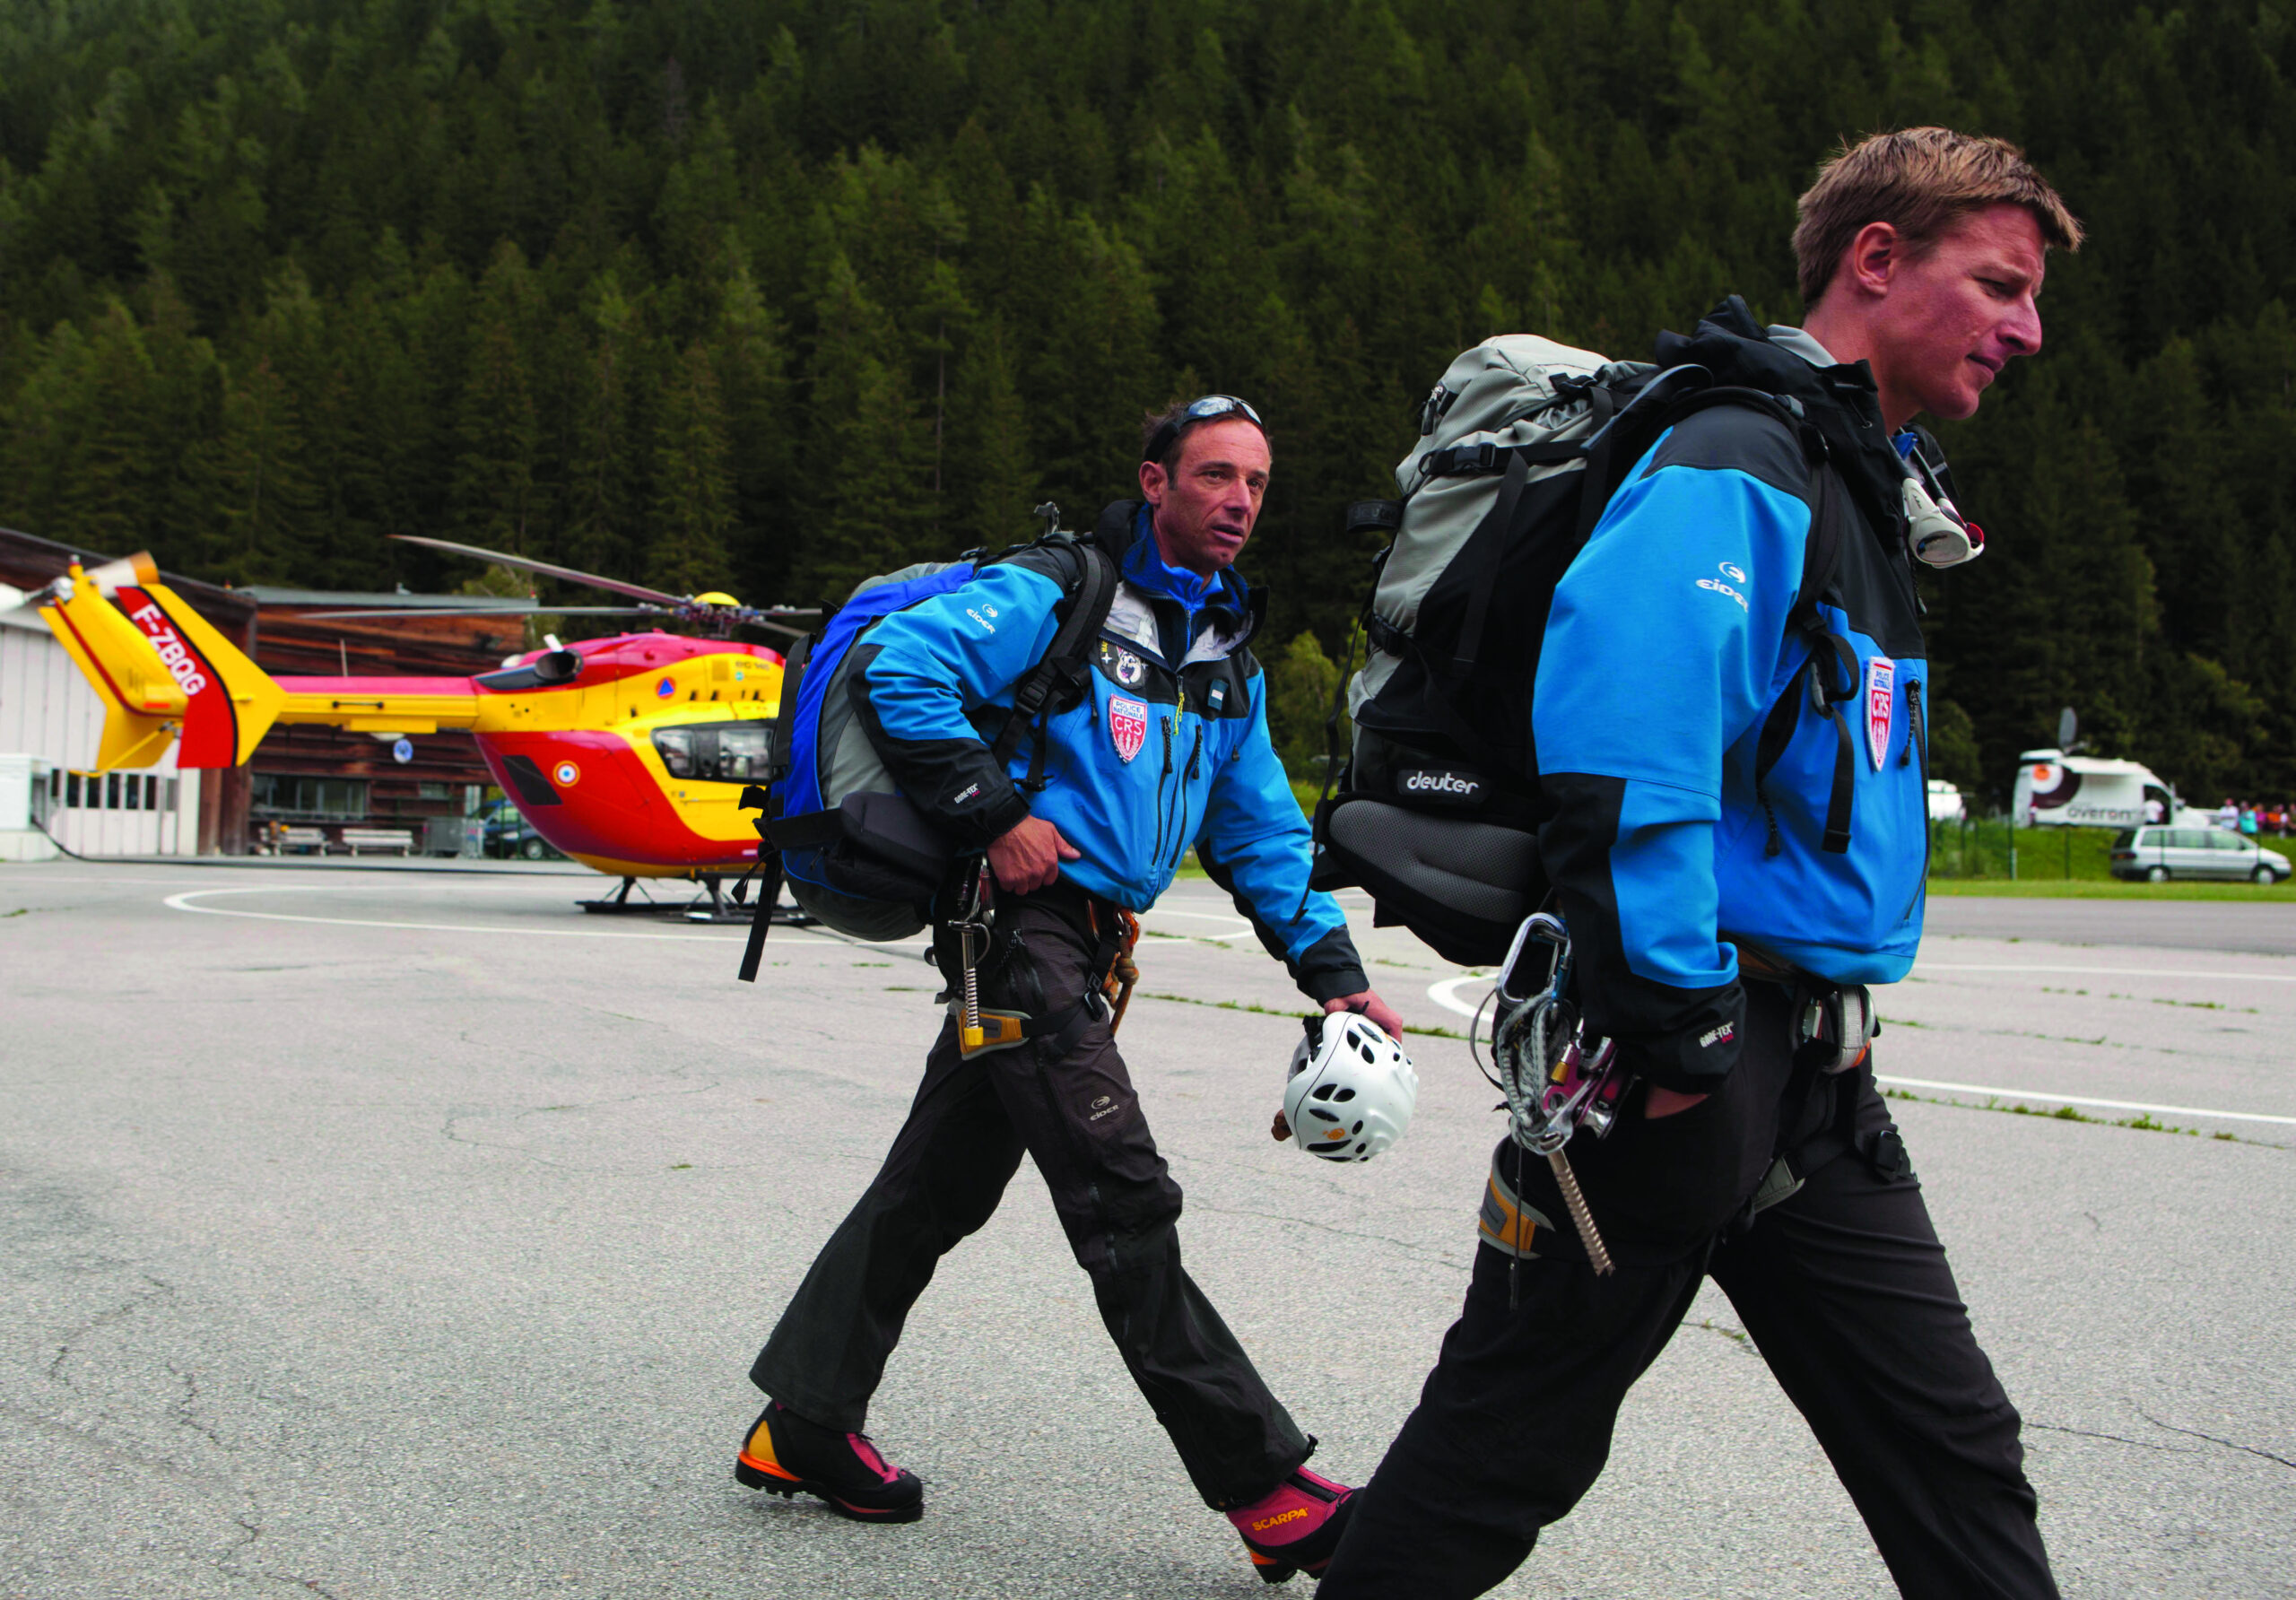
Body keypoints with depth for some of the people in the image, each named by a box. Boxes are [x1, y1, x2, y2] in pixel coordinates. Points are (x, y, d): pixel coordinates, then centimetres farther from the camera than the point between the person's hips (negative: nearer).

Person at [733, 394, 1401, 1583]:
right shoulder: (1057, 596, -7)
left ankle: (803, 1426, 26)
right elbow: (896, 667, -15)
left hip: (1084, 947, 9)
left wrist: (1332, 973, 9)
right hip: (1023, 917, -9)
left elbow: (1262, 837, 19)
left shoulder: (1228, 657, 18)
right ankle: (1265, 1491, -9)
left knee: (938, 1185, 14)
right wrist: (995, 813, -18)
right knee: (1125, 1204, -11)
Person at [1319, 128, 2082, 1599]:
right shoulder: (1735, 464, -16)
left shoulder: (1859, 485, 17)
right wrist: (1674, 1024, -25)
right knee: (1511, 1437, 5)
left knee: (1952, 1446, 11)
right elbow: (1616, 751, -28)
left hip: (1811, 1080, 10)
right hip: (1677, 1064, -10)